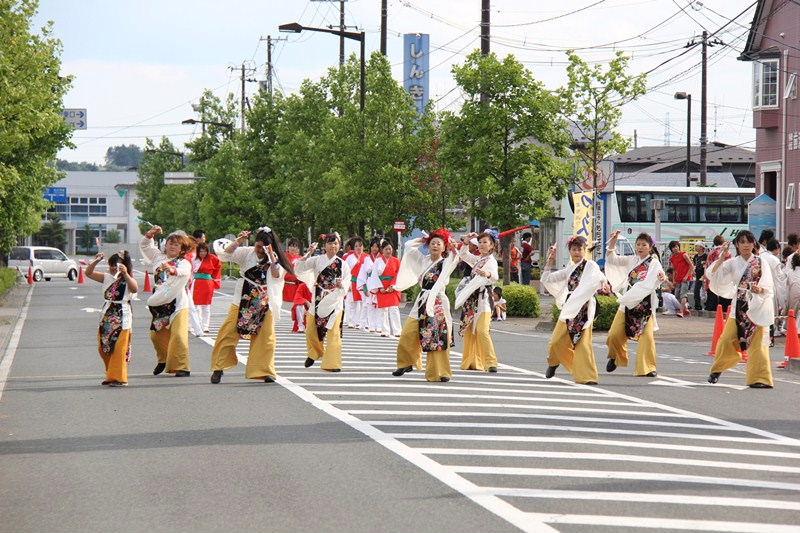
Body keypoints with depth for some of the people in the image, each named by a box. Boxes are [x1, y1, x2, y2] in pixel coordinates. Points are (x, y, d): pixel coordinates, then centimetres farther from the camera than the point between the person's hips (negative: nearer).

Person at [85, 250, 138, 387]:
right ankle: (110, 376, 24)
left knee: (119, 349, -8)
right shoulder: (107, 278, 11)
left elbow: (135, 289, -28)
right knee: (103, 348, 9)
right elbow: (89, 273, 10)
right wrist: (96, 261, -4)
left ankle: (119, 378, -1)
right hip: (107, 316, 7)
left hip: (121, 317, -7)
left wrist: (125, 274, -35)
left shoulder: (128, 280, -6)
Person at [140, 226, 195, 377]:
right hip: (159, 303, 6)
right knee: (157, 335, 12)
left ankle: (182, 367, -9)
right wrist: (150, 234, -4)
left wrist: (173, 270, -50)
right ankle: (163, 360, 38)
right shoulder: (159, 257, 12)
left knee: (178, 335, -16)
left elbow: (184, 271, -28)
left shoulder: (184, 263, -5)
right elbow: (144, 245, 16)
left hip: (177, 303, -6)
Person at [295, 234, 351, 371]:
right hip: (318, 300, 1)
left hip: (335, 300, -1)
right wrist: (308, 253, -12)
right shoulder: (317, 260, 4)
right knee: (311, 329, 1)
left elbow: (346, 284, 4)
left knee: (333, 332, -7)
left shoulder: (343, 264, 5)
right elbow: (299, 268, -5)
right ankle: (314, 353, 30)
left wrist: (341, 285, -19)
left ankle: (332, 363, -2)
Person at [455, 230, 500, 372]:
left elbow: (495, 277, -27)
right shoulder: (477, 260, 18)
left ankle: (491, 362, -20)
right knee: (468, 330, 9)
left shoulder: (491, 261, -8)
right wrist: (466, 242, 12)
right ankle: (471, 362, 16)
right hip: (472, 299, 9)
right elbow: (463, 255, 29)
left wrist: (488, 274, -51)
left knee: (482, 330, -20)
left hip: (483, 298, -9)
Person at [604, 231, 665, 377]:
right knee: (615, 334, -2)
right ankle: (615, 356, 25)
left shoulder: (654, 263, -4)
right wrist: (612, 242, -3)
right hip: (628, 302, 4)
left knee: (646, 335, -10)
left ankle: (647, 367, -2)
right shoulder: (631, 260, 9)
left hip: (645, 303, -4)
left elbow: (654, 282, -18)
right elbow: (612, 259, 9)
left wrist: (661, 278, -41)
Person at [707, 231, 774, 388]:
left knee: (757, 343, -7)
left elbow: (769, 288, -3)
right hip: (739, 307, 2)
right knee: (727, 339, -2)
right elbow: (712, 275, -3)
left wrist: (760, 289, -24)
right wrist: (721, 258, -12)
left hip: (758, 306, -2)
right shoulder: (733, 263, 5)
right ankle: (717, 370, 19)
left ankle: (760, 378, -2)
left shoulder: (761, 262, 0)